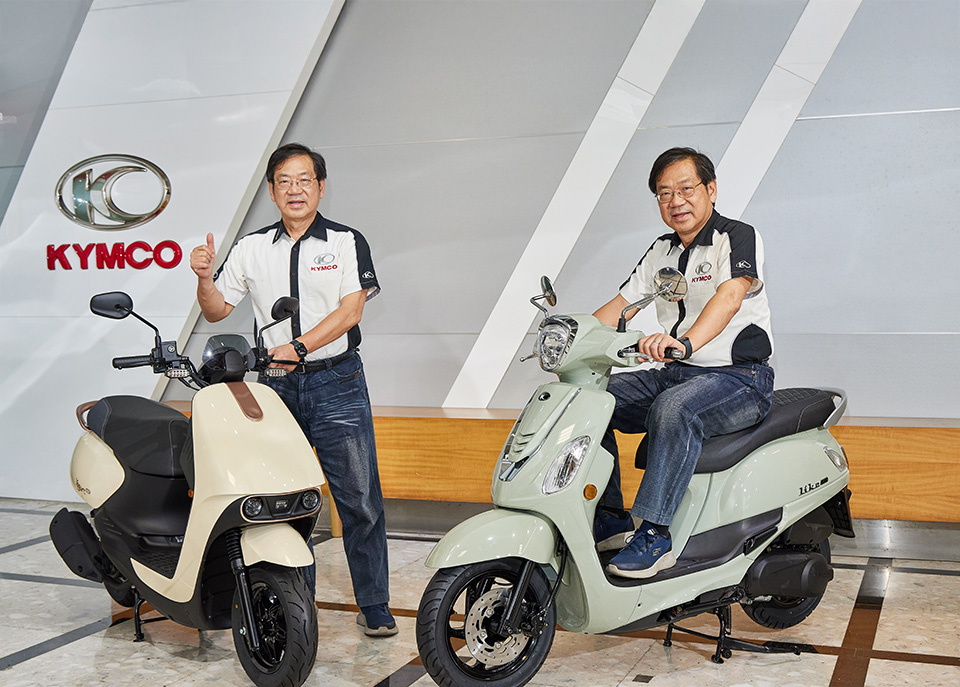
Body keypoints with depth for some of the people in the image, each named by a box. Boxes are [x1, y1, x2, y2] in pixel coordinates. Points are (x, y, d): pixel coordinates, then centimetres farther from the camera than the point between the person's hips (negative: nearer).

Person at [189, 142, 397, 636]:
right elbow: (216, 310, 12)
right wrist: (204, 276, -8)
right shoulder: (251, 249, 11)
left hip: (336, 382, -2)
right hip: (275, 386, 3)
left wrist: (298, 347, -18)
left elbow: (349, 310, -8)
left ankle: (374, 604, 9)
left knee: (360, 499, -1)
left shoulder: (346, 242, 3)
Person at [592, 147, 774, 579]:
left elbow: (730, 296, -28)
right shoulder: (661, 252, 16)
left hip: (738, 377, -7)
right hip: (673, 375, 8)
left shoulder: (737, 237, -8)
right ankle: (609, 519, -2)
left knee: (674, 409, -37)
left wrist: (685, 342, -46)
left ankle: (655, 534, -31)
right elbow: (620, 305, 14)